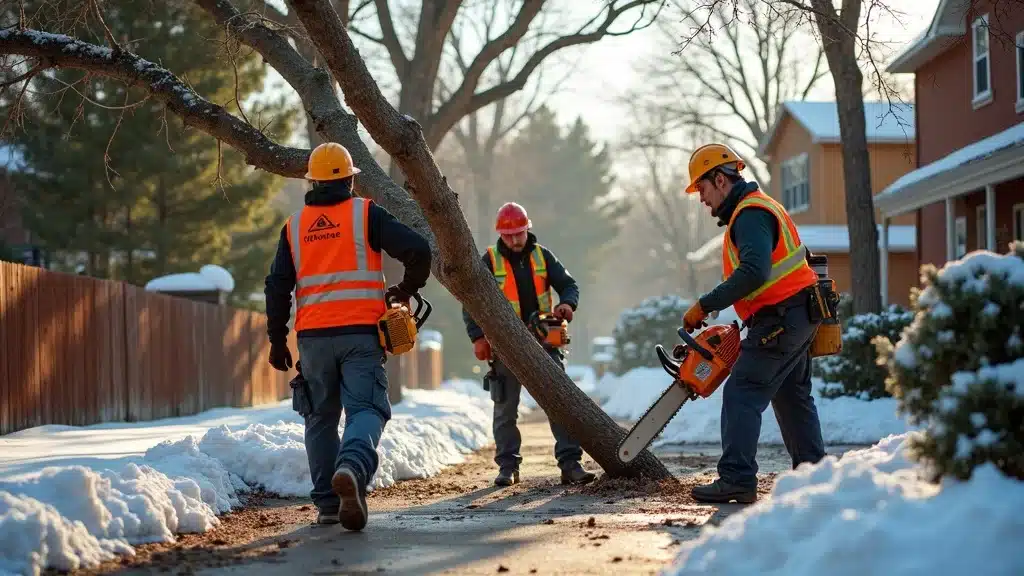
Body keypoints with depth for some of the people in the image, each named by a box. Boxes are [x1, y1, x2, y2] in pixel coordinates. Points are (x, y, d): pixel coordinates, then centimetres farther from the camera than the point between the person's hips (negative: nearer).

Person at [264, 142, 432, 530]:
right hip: (359, 333, -3)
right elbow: (417, 249, -7)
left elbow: (277, 287, 8)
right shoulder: (365, 213, 2)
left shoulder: (294, 226, 12)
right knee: (366, 409, -5)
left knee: (321, 418, 14)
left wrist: (277, 341, 14)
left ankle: (328, 503, 11)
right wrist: (407, 289, 11)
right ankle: (353, 467, -35)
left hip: (313, 336, 3)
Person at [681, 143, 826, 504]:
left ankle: (736, 479, -15)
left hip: (781, 318, -11)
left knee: (742, 393, -12)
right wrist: (747, 325, 14)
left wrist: (705, 306, -23)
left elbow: (753, 272, -28)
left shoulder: (750, 213, -14)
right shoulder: (754, 208, 20)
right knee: (793, 396, 18)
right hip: (800, 316, 11)